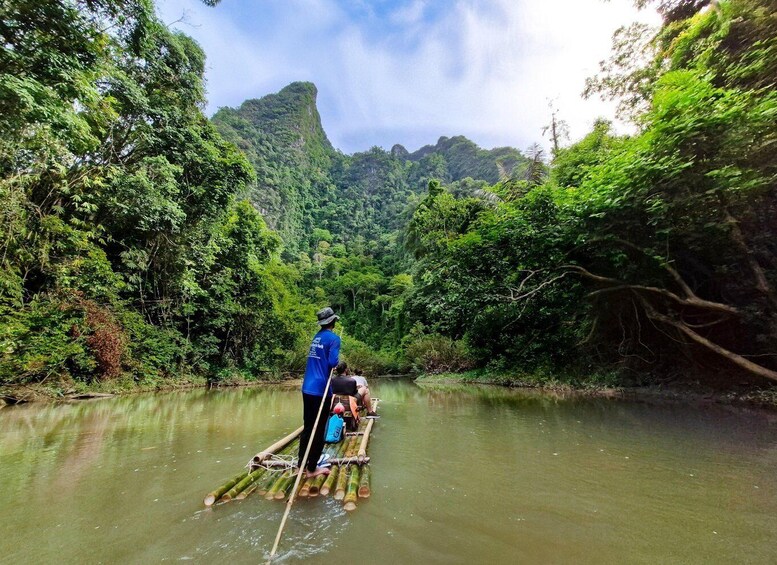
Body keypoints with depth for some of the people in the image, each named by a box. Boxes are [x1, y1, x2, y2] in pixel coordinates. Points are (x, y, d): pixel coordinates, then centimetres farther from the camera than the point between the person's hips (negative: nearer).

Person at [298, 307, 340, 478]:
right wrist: (337, 362, 0)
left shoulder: (316, 337, 12)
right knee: (318, 430, 5)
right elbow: (333, 362, -19)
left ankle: (302, 464, 26)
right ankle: (312, 468, 14)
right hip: (321, 389, -7)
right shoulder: (333, 338, -11)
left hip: (307, 388, 7)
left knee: (307, 427, 17)